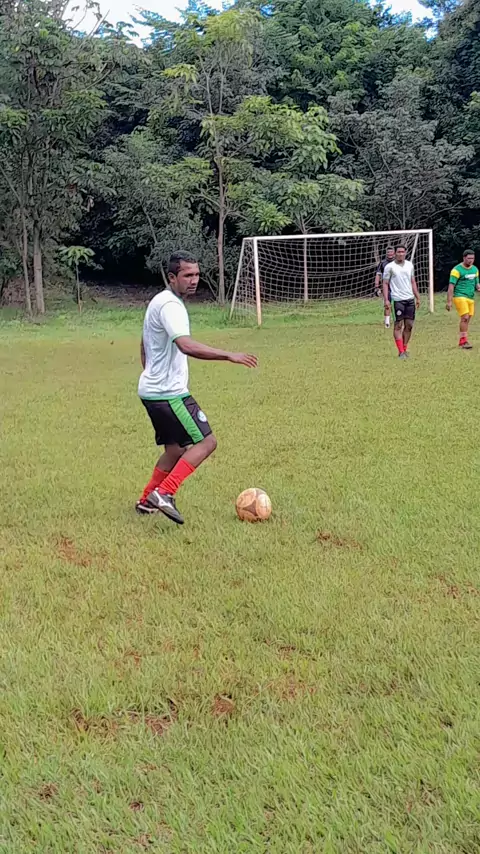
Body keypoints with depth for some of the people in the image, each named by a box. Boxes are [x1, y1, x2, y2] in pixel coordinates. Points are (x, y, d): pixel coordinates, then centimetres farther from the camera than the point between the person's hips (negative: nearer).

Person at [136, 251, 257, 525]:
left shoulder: (160, 301, 15)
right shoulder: (171, 305, -18)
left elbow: (144, 348, 27)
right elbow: (186, 345, -35)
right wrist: (229, 356, -37)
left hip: (153, 390, 10)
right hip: (169, 392, -10)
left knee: (176, 449, 19)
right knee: (206, 441, -9)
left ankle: (147, 501, 24)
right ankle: (164, 493, -15)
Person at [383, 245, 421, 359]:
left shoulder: (409, 265, 12)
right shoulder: (390, 267, -2)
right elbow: (385, 284, -2)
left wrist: (417, 297, 15)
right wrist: (386, 300, -11)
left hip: (410, 299, 5)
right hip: (398, 299, -5)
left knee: (409, 325, 5)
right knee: (398, 325, -4)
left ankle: (405, 348, 16)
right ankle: (401, 352, -2)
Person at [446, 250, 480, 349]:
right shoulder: (457, 270, -8)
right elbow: (451, 286, -10)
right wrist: (449, 302, -14)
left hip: (470, 298, 7)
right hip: (460, 297, -7)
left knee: (467, 320, 6)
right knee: (465, 318, -16)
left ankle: (461, 341, 14)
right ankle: (464, 341, -13)